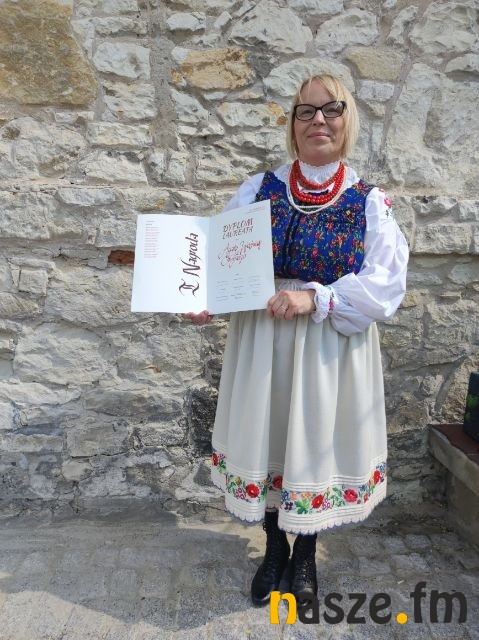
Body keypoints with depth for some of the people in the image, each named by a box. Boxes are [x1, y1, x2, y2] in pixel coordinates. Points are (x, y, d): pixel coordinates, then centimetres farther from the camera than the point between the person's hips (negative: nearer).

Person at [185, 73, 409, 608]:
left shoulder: (369, 203, -1)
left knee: (316, 442, 10)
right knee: (265, 439, 11)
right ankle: (274, 548, 39)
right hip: (260, 342, 2)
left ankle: (305, 556, 38)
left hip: (331, 349, -1)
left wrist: (314, 298, -22)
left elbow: (385, 285, -9)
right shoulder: (257, 190, 3)